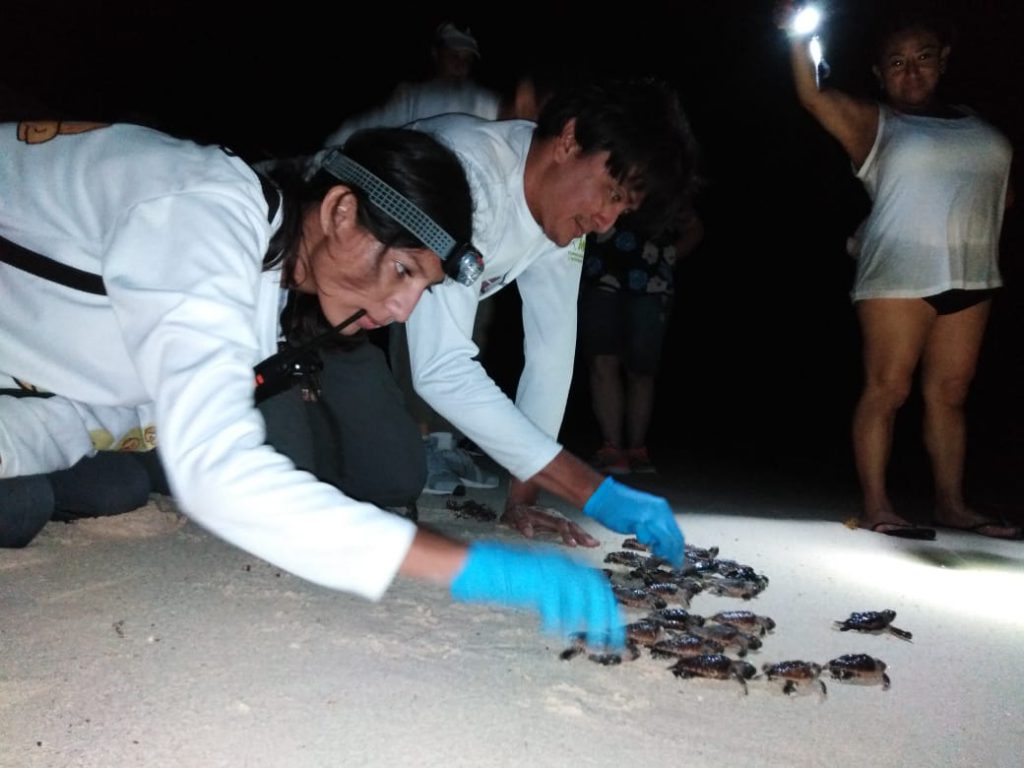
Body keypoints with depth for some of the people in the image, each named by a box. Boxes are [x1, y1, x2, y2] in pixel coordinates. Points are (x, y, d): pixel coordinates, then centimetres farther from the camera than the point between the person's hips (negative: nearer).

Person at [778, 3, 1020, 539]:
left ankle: (951, 504, 11)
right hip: (900, 275, -5)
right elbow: (813, 97, -7)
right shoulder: (875, 124, 6)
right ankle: (876, 506, -6)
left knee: (949, 393, 6)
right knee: (887, 389, -8)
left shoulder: (975, 124, 20)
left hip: (970, 276, 5)